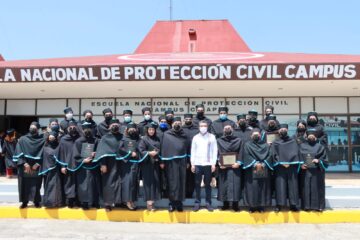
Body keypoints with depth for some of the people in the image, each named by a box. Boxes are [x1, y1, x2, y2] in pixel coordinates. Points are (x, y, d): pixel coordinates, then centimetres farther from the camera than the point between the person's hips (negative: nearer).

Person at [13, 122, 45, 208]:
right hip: (24, 168, 1)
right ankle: (24, 202, 16)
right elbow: (18, 153, -2)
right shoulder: (22, 139, 2)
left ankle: (36, 201, 15)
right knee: (24, 185, 3)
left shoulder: (42, 140, 0)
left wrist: (37, 164, -11)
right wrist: (24, 163, -13)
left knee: (36, 185, 2)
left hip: (36, 168, -1)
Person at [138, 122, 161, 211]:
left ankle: (152, 200, 16)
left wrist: (161, 162, 4)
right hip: (147, 164, -5)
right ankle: (149, 202, -2)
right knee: (149, 182, -5)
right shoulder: (144, 139, -4)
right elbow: (141, 151, -10)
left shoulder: (157, 139, 11)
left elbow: (160, 150, 15)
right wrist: (149, 153, -25)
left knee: (155, 182, 6)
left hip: (156, 164, 5)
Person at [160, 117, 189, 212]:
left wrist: (187, 161, 9)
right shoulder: (167, 135, 0)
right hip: (170, 162, -3)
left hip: (182, 161, 3)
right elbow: (163, 148, -2)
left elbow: (187, 148, 12)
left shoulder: (184, 135, 9)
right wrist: (162, 161, -7)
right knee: (172, 182, 0)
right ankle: (172, 203, 8)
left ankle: (179, 202, 14)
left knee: (181, 182, 5)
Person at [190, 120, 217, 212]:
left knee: (207, 184, 5)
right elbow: (193, 151, 6)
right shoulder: (195, 137, 7)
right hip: (197, 164, 1)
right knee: (197, 184, 4)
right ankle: (197, 203, 11)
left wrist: (213, 163, -6)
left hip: (208, 164, -1)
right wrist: (192, 164, 0)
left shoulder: (212, 137, 3)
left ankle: (208, 203, 12)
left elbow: (215, 150, 1)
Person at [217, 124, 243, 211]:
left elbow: (240, 153, -1)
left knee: (235, 184, -2)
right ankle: (225, 203, 11)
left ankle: (235, 204, 4)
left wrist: (238, 162, -15)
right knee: (224, 185, 3)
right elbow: (217, 153, 2)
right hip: (223, 166, 1)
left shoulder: (238, 141, 5)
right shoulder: (219, 141, 7)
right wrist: (219, 163, -13)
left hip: (234, 166, -1)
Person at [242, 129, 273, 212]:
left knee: (263, 188, 0)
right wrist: (255, 164, -18)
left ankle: (262, 206, 5)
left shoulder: (266, 145, 12)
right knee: (252, 188, -4)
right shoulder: (247, 145, 8)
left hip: (264, 171, 1)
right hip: (251, 171, -1)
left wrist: (262, 164, -15)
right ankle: (252, 206, 0)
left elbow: (269, 156, 1)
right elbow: (246, 156, -5)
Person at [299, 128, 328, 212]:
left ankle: (318, 206, 8)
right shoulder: (302, 146, 9)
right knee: (306, 188, 1)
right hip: (305, 171, 1)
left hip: (317, 172, -1)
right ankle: (306, 206, 6)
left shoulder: (320, 147, 5)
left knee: (316, 188, 1)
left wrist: (318, 161, -16)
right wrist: (301, 164, -8)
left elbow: (324, 159, 3)